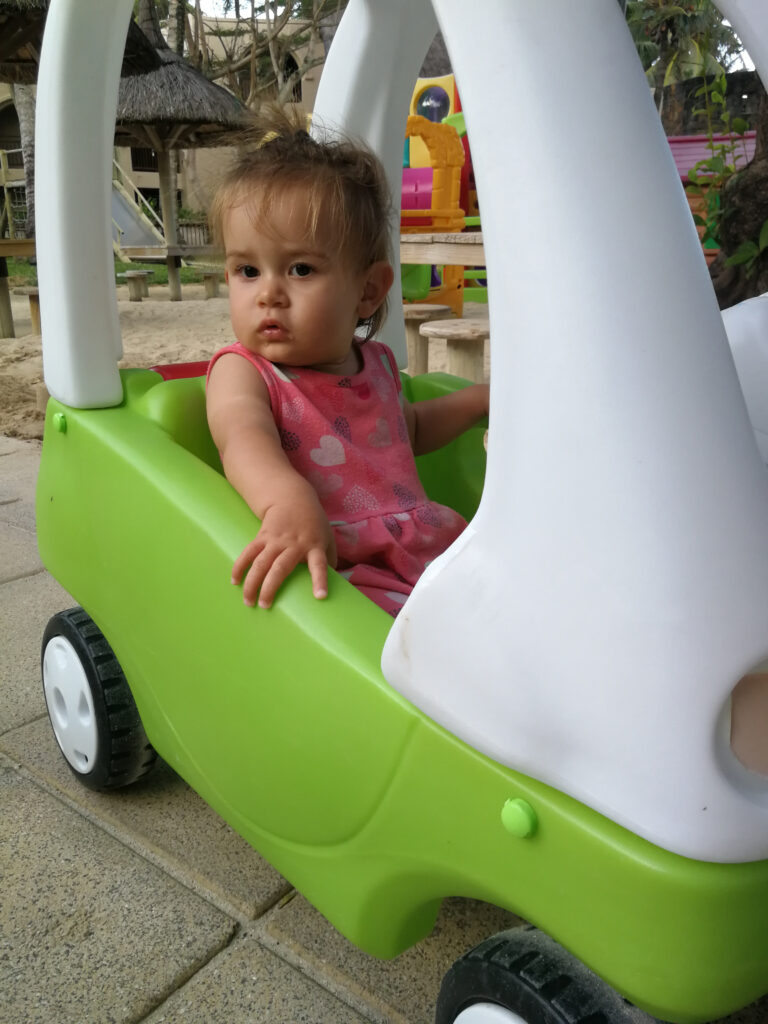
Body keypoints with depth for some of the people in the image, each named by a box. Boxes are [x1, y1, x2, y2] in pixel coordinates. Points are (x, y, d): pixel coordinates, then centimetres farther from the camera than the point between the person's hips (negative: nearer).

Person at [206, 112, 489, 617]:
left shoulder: (375, 363, 16)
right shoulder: (241, 372, -1)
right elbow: (244, 437, -26)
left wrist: (477, 399, 29)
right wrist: (289, 499, -48)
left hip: (430, 551, 7)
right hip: (333, 572, -6)